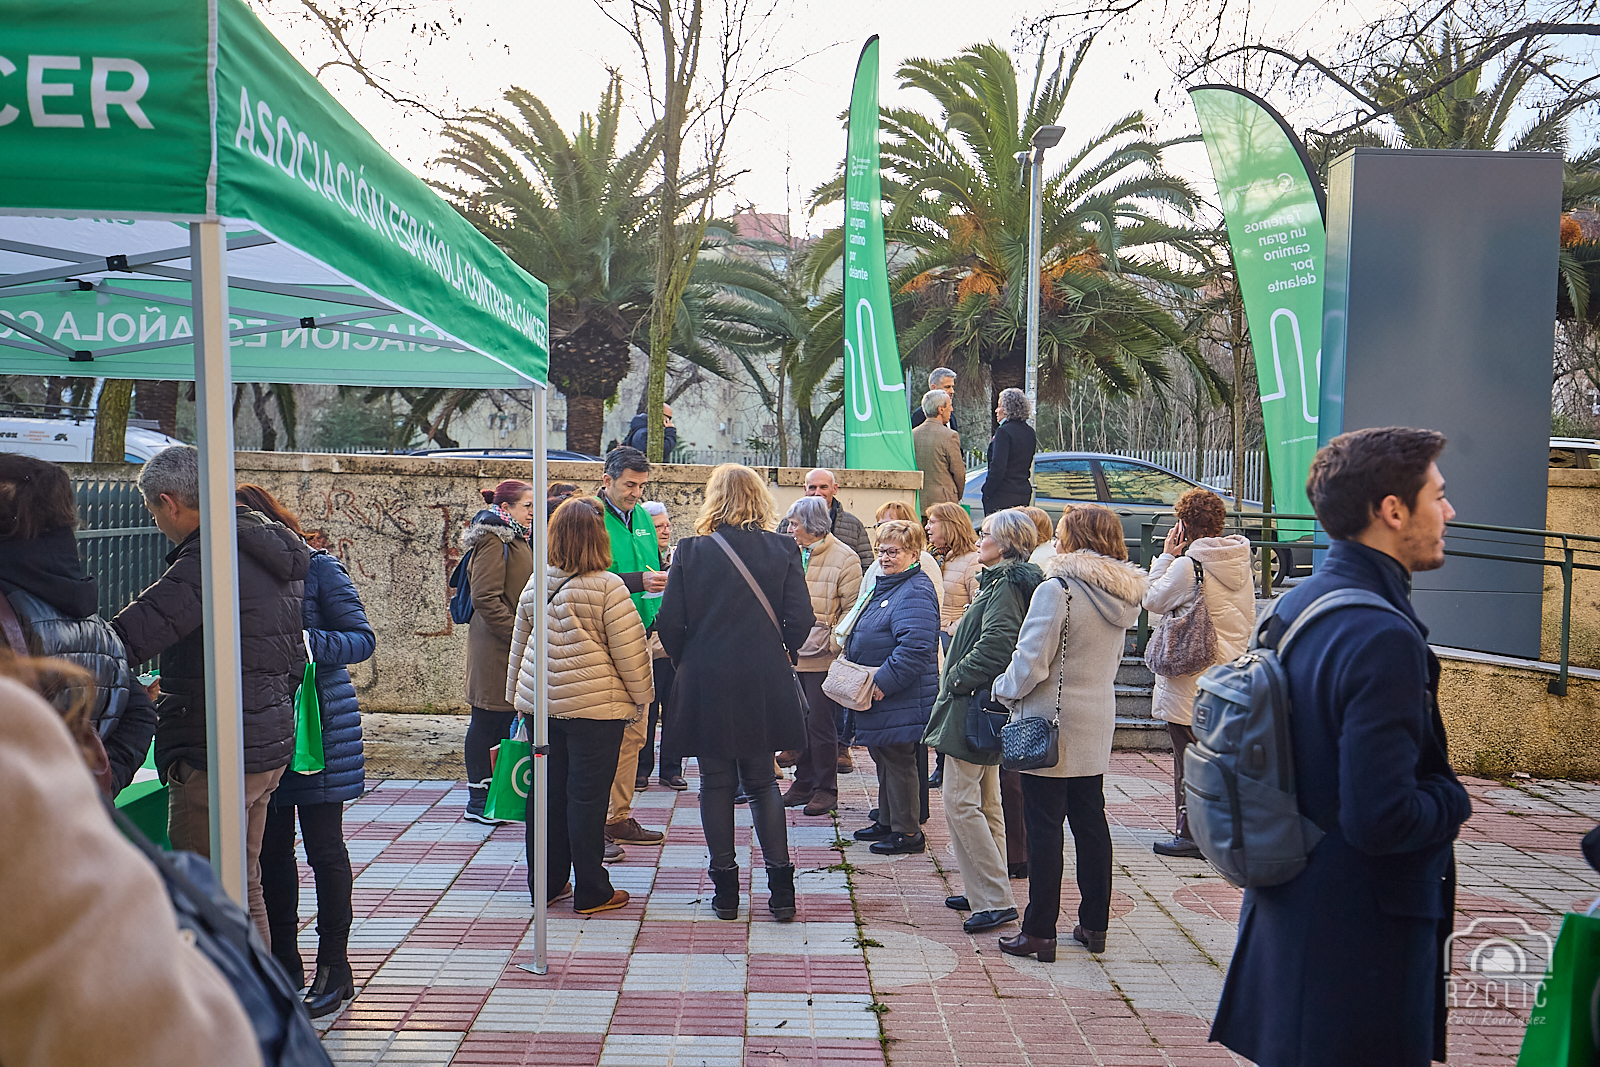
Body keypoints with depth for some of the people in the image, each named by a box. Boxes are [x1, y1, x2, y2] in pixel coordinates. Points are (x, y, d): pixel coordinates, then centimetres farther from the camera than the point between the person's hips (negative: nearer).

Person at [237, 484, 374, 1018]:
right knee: (271, 849, 9)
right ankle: (285, 964, 23)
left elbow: (363, 639, -9)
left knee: (323, 847, 2)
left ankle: (334, 968, 13)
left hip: (319, 724, -5)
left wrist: (306, 642, -24)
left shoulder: (318, 568, -7)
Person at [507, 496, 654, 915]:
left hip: (541, 702, 6)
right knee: (587, 797, 1)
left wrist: (517, 694, 26)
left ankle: (547, 883, 25)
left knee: (548, 793, 14)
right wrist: (641, 696, 3)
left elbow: (519, 644, 15)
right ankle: (591, 892, 9)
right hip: (595, 706, -6)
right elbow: (629, 649, -11)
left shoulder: (535, 585, 5)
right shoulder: (607, 587, -13)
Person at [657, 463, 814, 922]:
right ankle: (781, 887, 9)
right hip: (764, 685, 1)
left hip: (706, 684, -1)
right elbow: (800, 621, -5)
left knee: (716, 784, 9)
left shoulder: (691, 550, -5)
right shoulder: (783, 550, -3)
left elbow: (670, 624, -5)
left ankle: (725, 887, 13)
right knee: (762, 781, 13)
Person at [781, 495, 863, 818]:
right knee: (798, 721, 13)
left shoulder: (844, 559, -8)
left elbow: (852, 609, -8)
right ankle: (804, 782, 26)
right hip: (792, 654, 6)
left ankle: (825, 788, 12)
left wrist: (832, 642, -14)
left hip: (821, 656, -6)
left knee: (820, 723, 0)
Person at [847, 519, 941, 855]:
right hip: (878, 694, 10)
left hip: (901, 700, -10)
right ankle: (887, 822, 31)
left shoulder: (915, 593, -18)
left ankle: (908, 832, 8)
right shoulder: (884, 586, 15)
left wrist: (883, 683, -25)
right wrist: (850, 660, 17)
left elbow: (914, 647, -27)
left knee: (898, 761, -2)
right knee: (883, 758, 18)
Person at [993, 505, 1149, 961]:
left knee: (1044, 828, 0)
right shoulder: (1124, 595, 6)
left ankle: (1039, 932, 6)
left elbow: (1031, 662, -18)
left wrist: (1004, 691, -1)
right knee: (1091, 821, 15)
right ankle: (1094, 926, 23)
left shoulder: (1056, 589, -18)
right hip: (1097, 723, 7)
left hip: (1051, 723, -7)